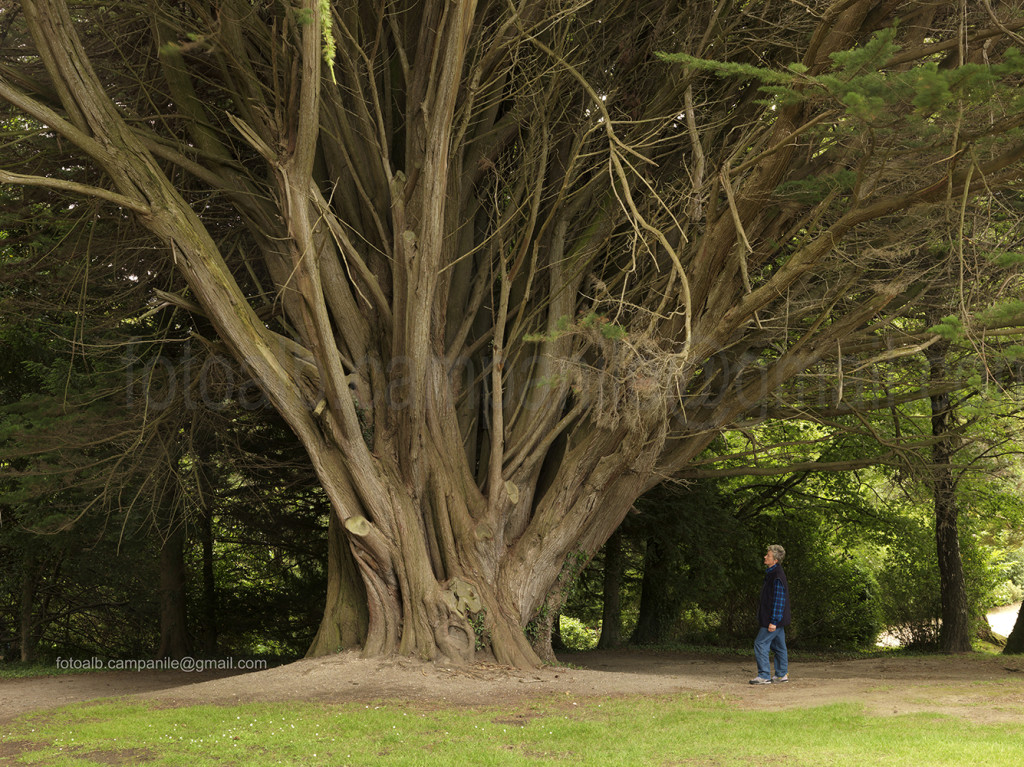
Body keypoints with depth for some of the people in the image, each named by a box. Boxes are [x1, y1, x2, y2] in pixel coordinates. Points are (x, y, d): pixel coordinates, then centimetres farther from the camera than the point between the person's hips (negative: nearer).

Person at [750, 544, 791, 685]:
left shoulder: (777, 576, -21)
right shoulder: (772, 573, 12)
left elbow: (779, 600, -23)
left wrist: (773, 621, -23)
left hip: (774, 619, -10)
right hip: (777, 620, 10)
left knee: (760, 644, -9)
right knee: (778, 646, 15)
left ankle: (764, 676, -7)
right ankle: (782, 674, 22)